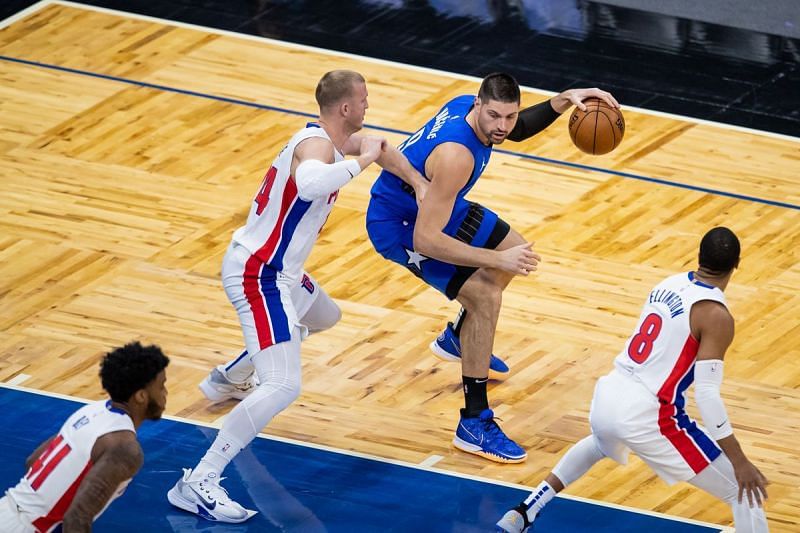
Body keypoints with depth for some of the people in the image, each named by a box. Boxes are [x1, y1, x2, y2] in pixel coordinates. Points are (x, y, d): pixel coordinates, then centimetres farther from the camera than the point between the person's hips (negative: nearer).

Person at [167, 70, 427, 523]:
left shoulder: (332, 138, 8)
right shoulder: (317, 145, -23)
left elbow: (380, 148, 29)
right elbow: (308, 184, -48)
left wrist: (419, 183, 18)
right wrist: (360, 161, -36)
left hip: (278, 270, 11)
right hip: (259, 276, -11)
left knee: (324, 318, 40)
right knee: (283, 387, -23)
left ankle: (226, 380, 54)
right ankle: (198, 483, -24)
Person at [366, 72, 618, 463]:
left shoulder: (468, 106, -13)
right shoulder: (455, 156, -39)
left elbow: (518, 130, 13)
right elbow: (425, 240, -41)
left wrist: (563, 101, -4)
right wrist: (497, 260, -41)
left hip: (430, 207, 10)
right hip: (398, 227, -10)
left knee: (514, 249, 23)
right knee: (484, 295, -21)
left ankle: (457, 339, 45)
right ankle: (475, 425, -15)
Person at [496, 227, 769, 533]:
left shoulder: (669, 284, 11)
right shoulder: (715, 316, -12)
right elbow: (707, 395, -18)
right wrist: (739, 462, -16)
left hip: (608, 395, 7)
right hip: (646, 417, -7)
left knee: (600, 444, 45)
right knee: (744, 494, -2)